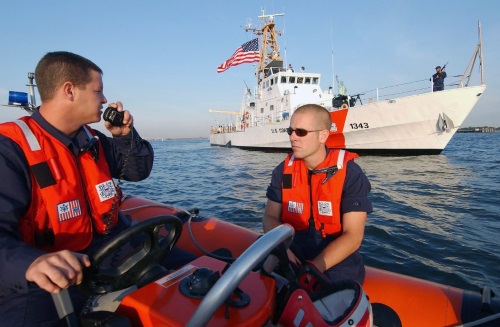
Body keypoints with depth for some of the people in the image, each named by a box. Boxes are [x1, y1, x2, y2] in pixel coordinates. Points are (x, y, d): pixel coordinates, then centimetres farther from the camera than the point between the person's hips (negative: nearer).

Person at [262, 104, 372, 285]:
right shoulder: (283, 170, -1)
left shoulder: (350, 174, -13)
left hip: (337, 265, -2)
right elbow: (270, 217, 1)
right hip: (292, 259, 3)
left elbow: (352, 236, -14)